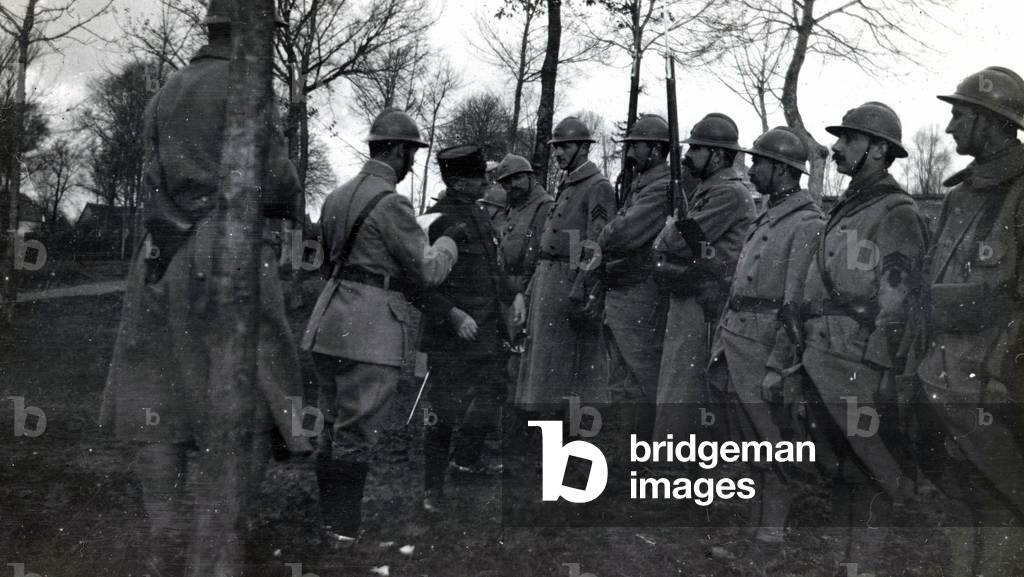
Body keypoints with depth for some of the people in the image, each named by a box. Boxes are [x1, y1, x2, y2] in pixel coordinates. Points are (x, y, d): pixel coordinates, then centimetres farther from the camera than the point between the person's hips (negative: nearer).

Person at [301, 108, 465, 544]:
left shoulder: (338, 196, 13)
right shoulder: (391, 203, -13)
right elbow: (427, 271, -8)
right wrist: (448, 242, 9)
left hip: (330, 324, 9)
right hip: (371, 332, -9)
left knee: (334, 428, 16)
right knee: (358, 435, -1)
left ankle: (327, 520, 26)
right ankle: (343, 533, 5)